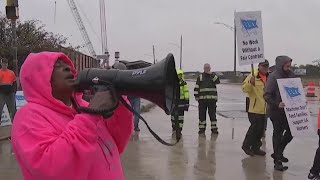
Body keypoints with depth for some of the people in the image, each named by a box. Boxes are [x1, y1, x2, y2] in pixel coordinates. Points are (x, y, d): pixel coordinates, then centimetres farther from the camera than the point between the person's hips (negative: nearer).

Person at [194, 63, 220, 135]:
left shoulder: (213, 75, 10)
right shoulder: (200, 77, 10)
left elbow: (217, 81, -11)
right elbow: (196, 88, 9)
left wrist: (211, 74, -15)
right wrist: (196, 96, 0)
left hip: (212, 98, -1)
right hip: (202, 99, 1)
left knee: (212, 114, 1)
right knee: (202, 114, 4)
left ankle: (214, 129, 8)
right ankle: (202, 129, 11)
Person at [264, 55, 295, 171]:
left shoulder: (291, 75, 6)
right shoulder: (273, 77, -13)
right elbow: (267, 95, -17)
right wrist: (277, 104, -28)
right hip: (276, 110, -6)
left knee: (291, 131, 9)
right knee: (278, 133, 2)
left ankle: (278, 153, 30)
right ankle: (277, 161, 13)